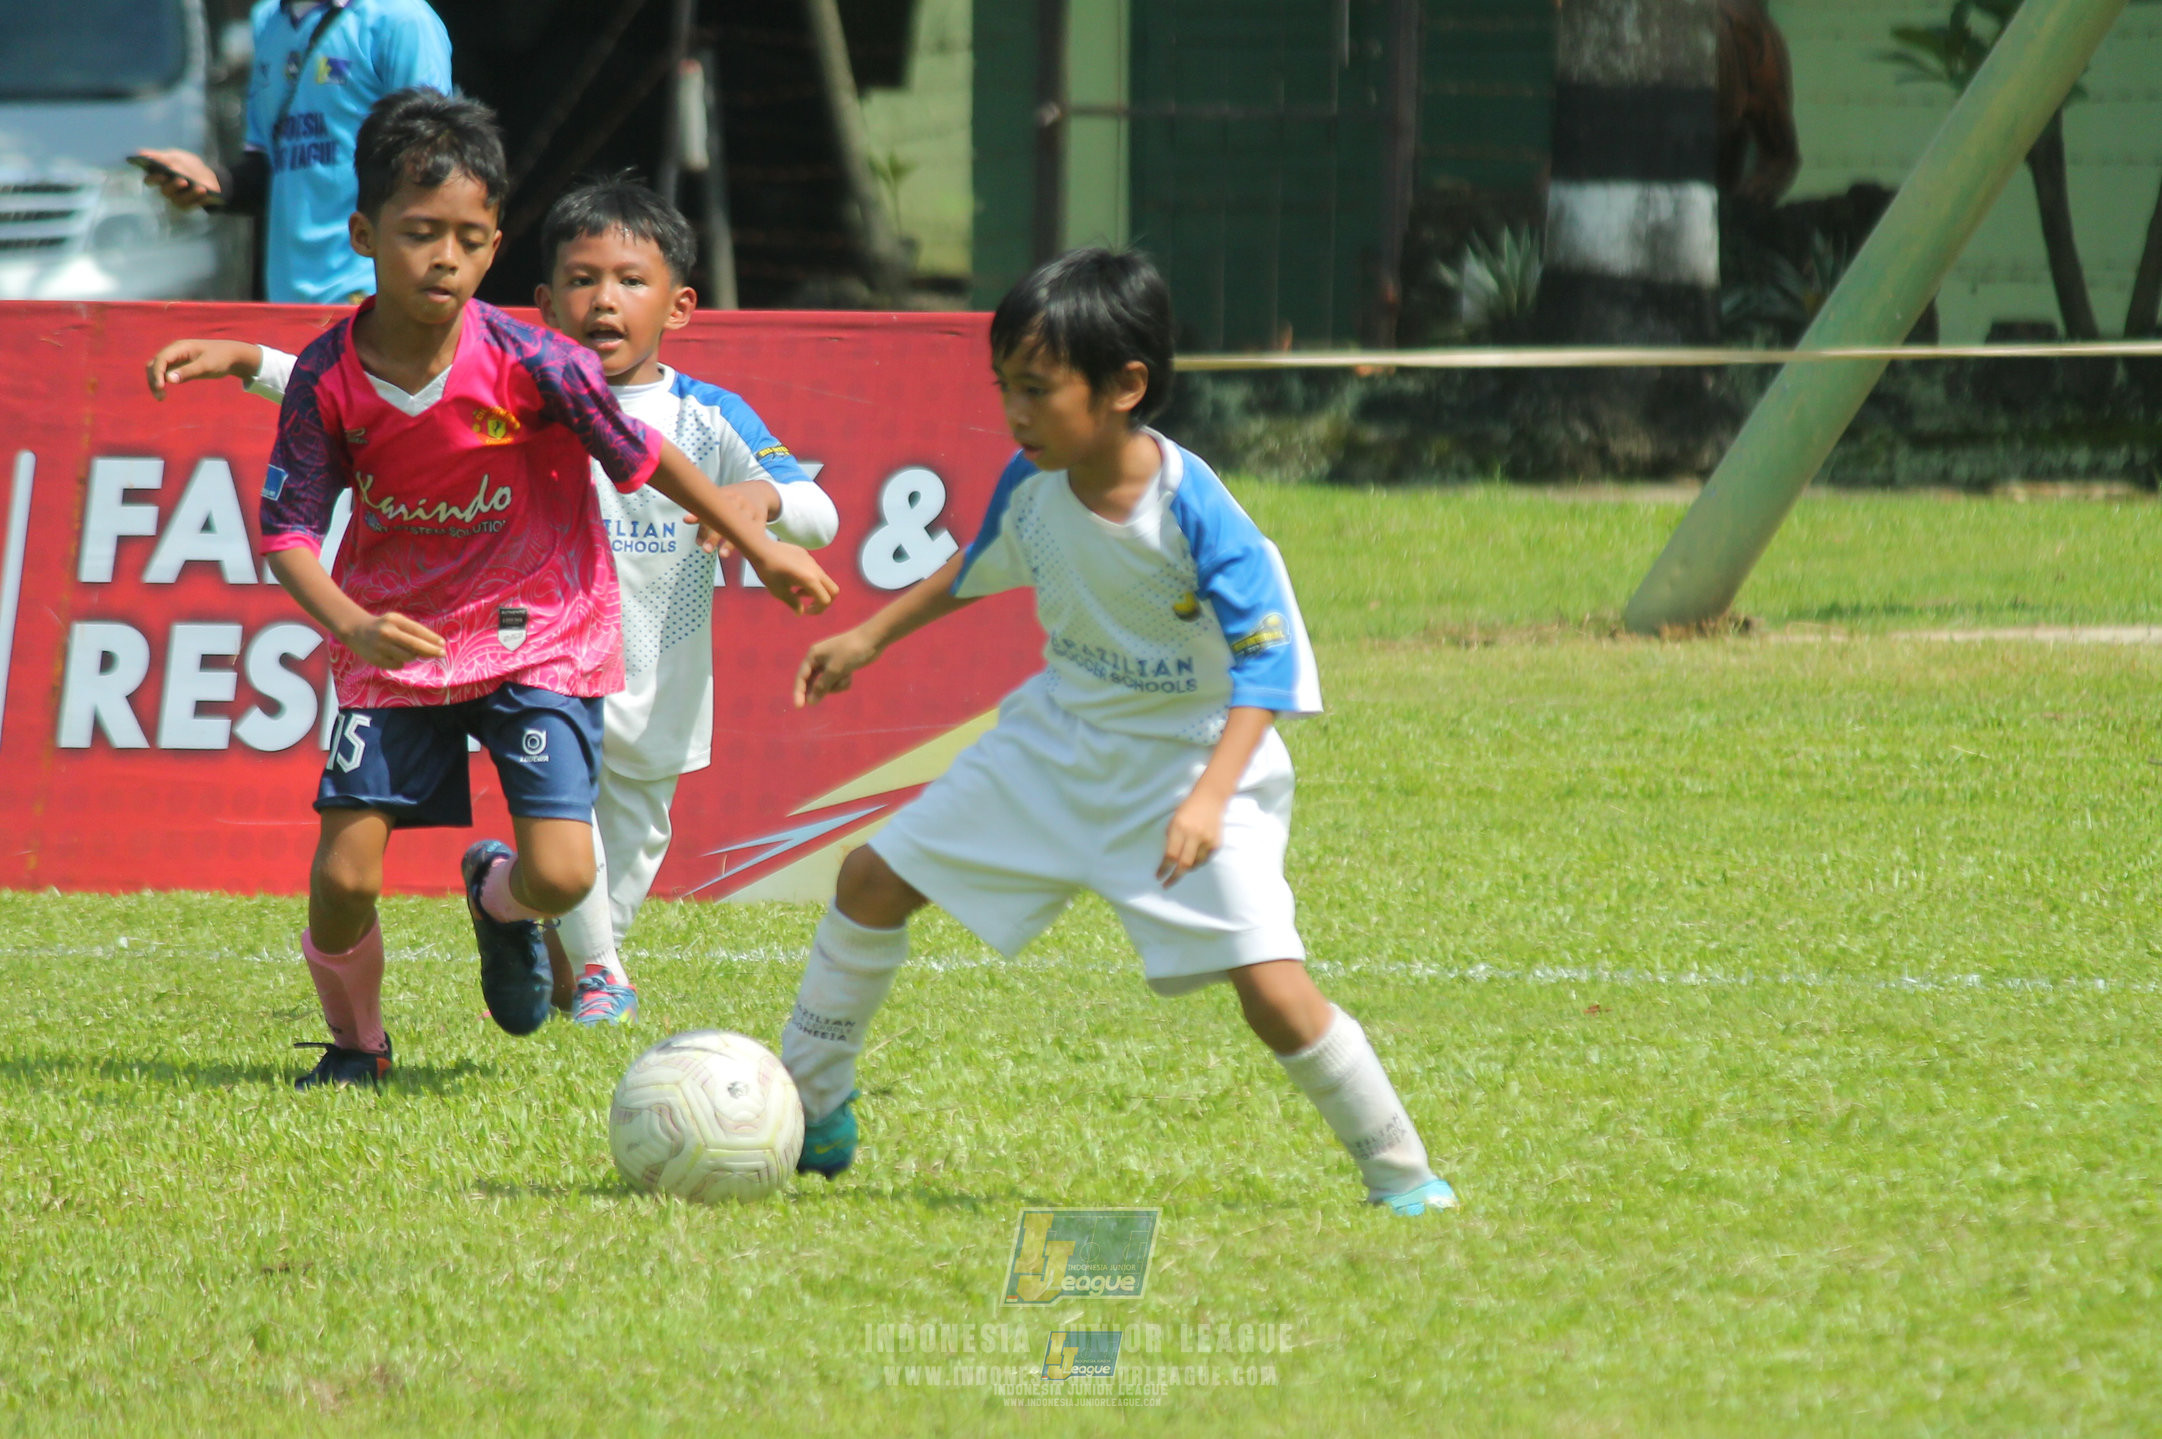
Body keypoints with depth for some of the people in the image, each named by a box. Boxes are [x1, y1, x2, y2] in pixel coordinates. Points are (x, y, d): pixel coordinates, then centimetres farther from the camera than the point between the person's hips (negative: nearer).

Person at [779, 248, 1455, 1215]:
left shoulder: (1194, 513, -27)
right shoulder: (1030, 485, -9)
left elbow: (1268, 661, -27)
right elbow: (979, 569, 16)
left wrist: (1210, 797, -37)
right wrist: (871, 638, 18)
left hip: (1192, 760, -6)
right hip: (1059, 742, 6)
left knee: (1274, 991, -20)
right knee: (872, 881, 6)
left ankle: (1399, 1171, 0)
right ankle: (807, 1113, 23)